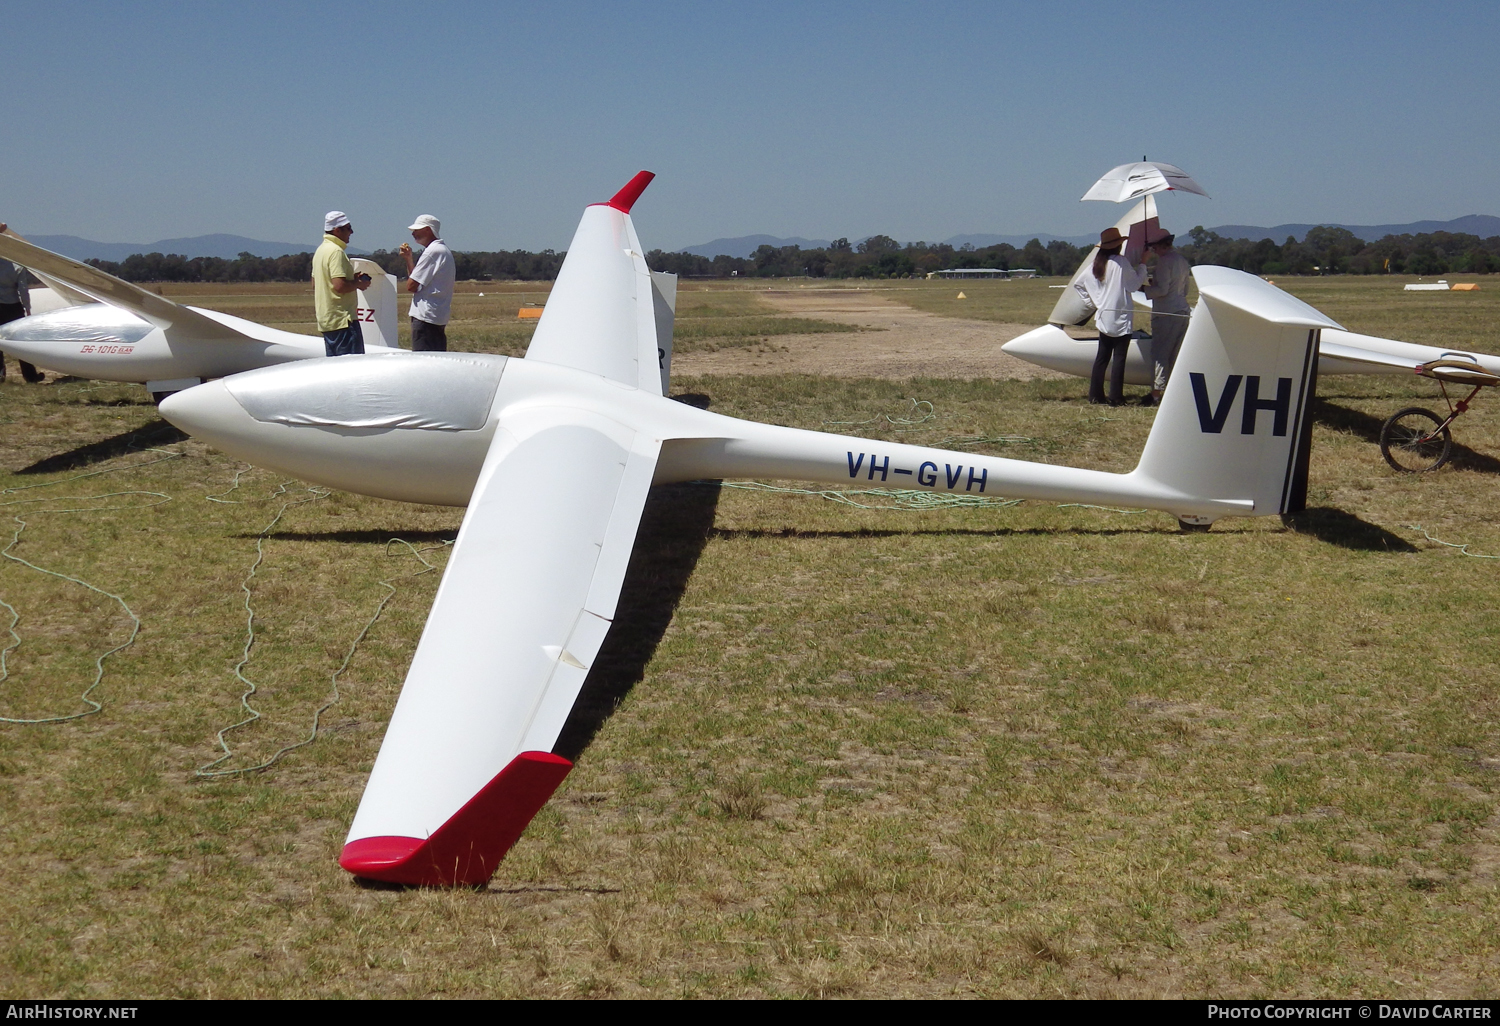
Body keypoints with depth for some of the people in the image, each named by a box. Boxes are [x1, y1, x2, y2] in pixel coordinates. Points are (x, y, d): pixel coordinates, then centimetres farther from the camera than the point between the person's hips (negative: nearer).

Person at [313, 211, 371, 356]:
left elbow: (315, 284, 22)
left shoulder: (321, 250, 15)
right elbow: (340, 286, -25)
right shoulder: (336, 251, -15)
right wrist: (358, 283, -6)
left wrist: (352, 279, 18)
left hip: (325, 319, 10)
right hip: (342, 318, -10)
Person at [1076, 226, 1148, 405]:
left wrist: (1093, 301, 21)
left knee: (1102, 357, 12)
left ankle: (1095, 395, 13)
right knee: (1119, 358, -3)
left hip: (1103, 318, 6)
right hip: (1121, 318, -6)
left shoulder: (1096, 264, 8)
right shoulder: (1121, 262, -12)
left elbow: (1079, 284, 17)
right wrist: (1142, 265, 5)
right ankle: (1115, 397, -5)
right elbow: (1135, 284, -6)